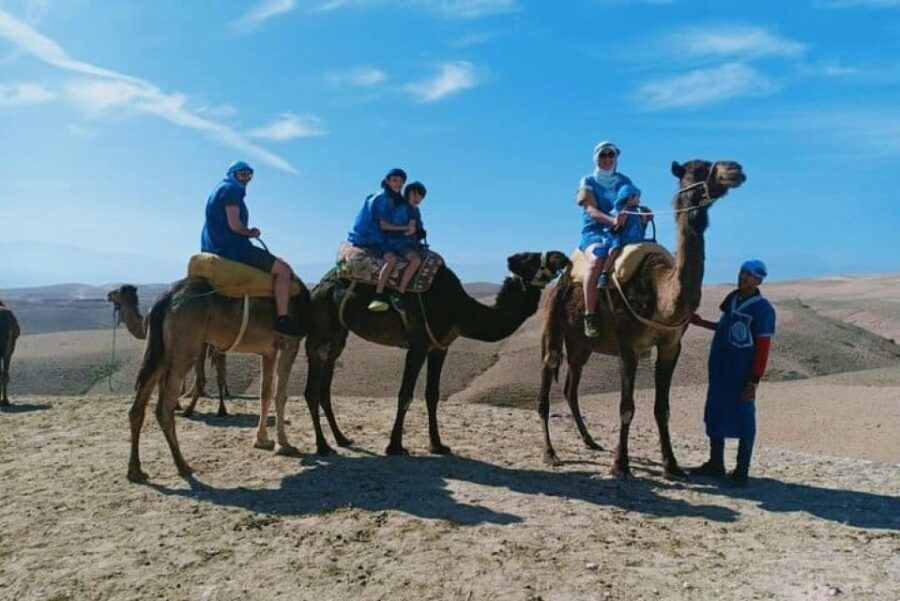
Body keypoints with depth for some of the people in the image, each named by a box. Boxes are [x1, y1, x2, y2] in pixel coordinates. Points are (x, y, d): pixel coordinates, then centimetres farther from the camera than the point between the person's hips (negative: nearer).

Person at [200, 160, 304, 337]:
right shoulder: (231, 189, -7)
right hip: (233, 248, -11)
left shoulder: (219, 191, 24)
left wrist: (248, 232, 8)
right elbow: (234, 225, -19)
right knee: (284, 269, -14)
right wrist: (249, 232, 1)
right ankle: (282, 319, -22)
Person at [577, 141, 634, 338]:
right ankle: (590, 317, -34)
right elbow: (591, 209, -5)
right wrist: (612, 220, -26)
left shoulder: (624, 181, 20)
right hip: (594, 231, -3)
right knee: (597, 259, -36)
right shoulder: (588, 181, 11)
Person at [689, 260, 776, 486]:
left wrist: (754, 381, -17)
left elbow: (763, 348, -14)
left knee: (743, 419, 3)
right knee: (714, 415, 12)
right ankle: (715, 464, 25)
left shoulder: (762, 309, -12)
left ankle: (741, 471, 14)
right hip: (719, 370, 7)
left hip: (741, 374, -7)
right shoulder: (732, 298, 9)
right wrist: (702, 323, 13)